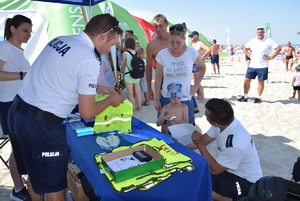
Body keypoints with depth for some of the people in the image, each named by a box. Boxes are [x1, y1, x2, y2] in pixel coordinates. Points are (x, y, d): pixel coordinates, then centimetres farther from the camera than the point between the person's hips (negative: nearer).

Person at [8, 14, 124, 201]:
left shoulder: (59, 40, 9)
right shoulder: (89, 60, -16)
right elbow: (86, 113, -13)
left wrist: (92, 88, 25)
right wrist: (110, 100, 5)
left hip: (17, 112, 9)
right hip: (41, 124, -9)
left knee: (35, 174, 26)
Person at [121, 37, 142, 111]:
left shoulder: (125, 54, -11)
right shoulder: (136, 53, 0)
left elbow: (123, 65, -2)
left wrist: (123, 72, 15)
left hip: (128, 75, -5)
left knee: (130, 93, 4)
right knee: (137, 92, 14)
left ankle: (133, 108, 10)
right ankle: (139, 107, 22)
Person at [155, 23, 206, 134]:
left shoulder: (192, 53, -6)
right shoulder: (162, 54, -7)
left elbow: (202, 68, 12)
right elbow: (158, 78, 0)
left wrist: (196, 85, 4)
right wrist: (157, 99, 1)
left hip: (186, 99, 0)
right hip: (166, 99, 0)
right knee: (165, 130, 8)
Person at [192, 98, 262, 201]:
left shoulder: (235, 144, -36)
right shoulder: (225, 121, -14)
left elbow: (214, 170, -20)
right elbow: (204, 140, 1)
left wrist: (200, 144, -21)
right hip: (231, 171, 8)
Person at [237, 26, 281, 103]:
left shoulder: (268, 40, -4)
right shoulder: (252, 41, 8)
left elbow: (278, 48, -6)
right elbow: (244, 48, 22)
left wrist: (271, 57, -10)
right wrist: (249, 55, 9)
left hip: (262, 66, -4)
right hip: (252, 65, 4)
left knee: (261, 82, 4)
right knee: (246, 80, 2)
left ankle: (259, 98, 17)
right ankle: (245, 97, 13)